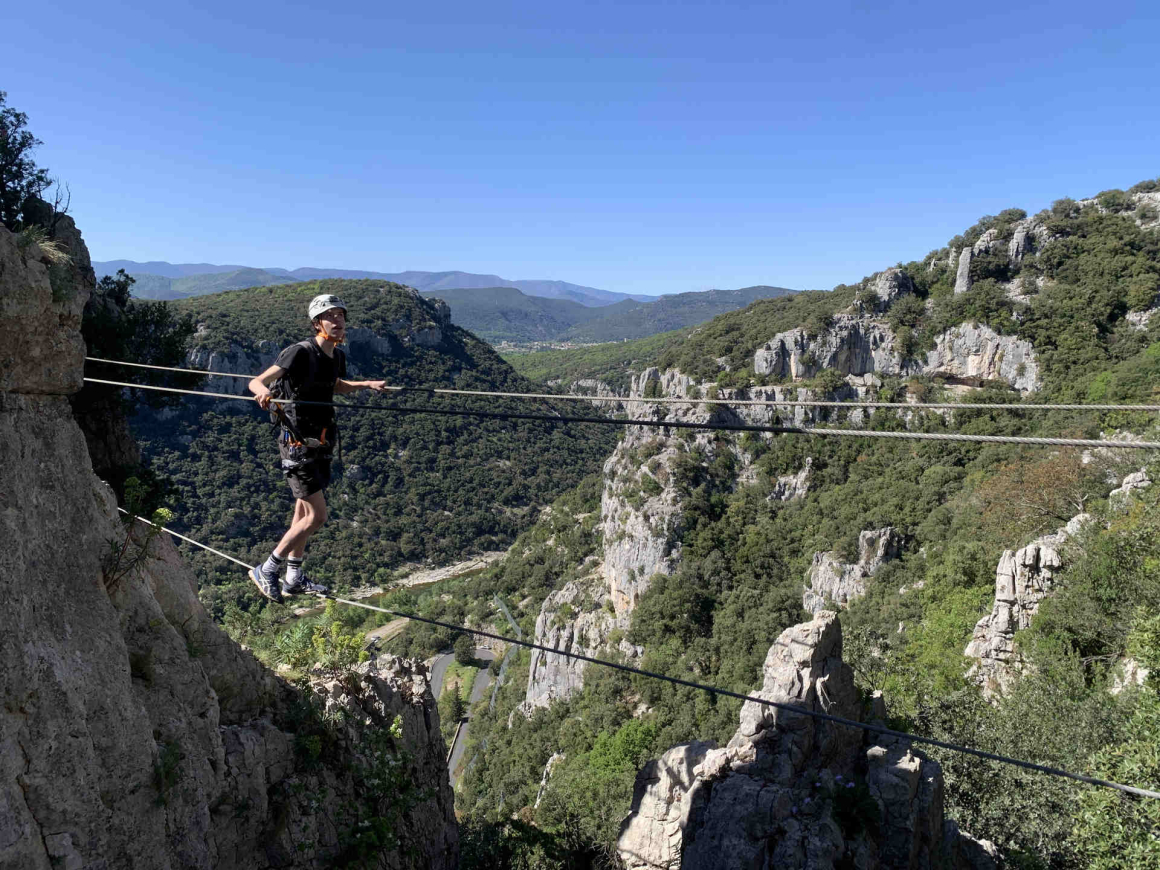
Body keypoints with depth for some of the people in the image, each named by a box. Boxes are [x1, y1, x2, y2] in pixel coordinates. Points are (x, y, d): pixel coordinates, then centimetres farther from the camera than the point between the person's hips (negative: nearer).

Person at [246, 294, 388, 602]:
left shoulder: (337, 356, 6)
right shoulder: (301, 353, -19)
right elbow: (256, 382, -27)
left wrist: (368, 384, 25)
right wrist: (263, 392, -48)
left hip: (319, 444, 8)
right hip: (297, 445, -8)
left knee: (303, 511, 17)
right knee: (317, 516, -10)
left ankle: (294, 579, 31)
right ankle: (266, 571, 7)